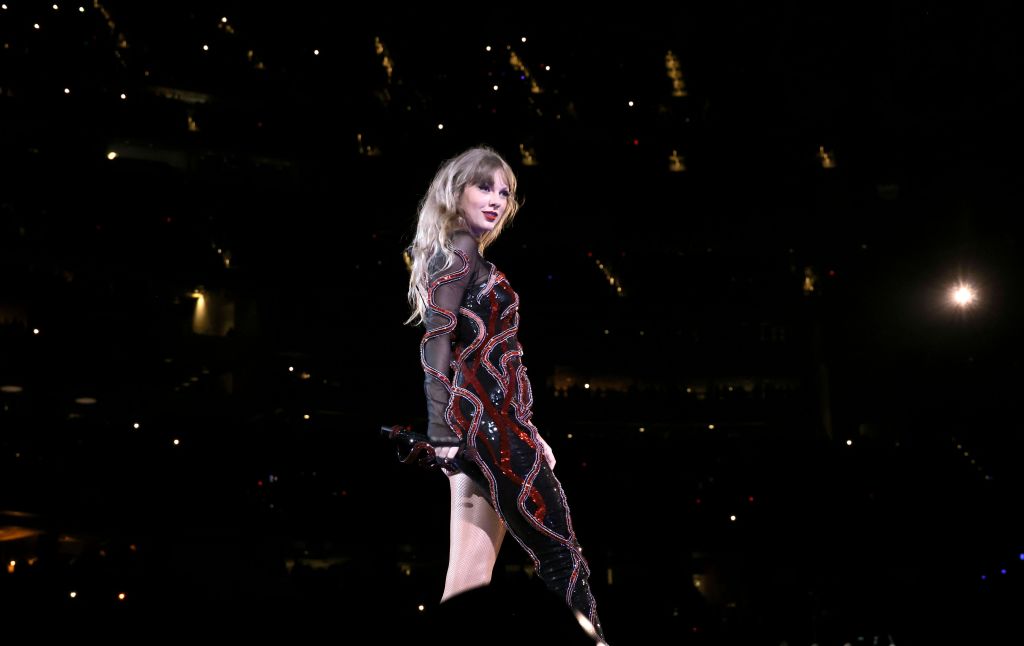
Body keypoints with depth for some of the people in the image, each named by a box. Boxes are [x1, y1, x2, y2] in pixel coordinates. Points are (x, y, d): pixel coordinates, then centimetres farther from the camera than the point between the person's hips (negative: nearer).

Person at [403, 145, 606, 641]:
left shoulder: (464, 256, 22)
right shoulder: (460, 251, -5)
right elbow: (437, 345, -15)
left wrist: (527, 434, 21)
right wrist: (442, 433, -22)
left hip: (487, 419, 9)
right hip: (486, 418, -9)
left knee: (470, 577, 7)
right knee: (558, 548, -3)